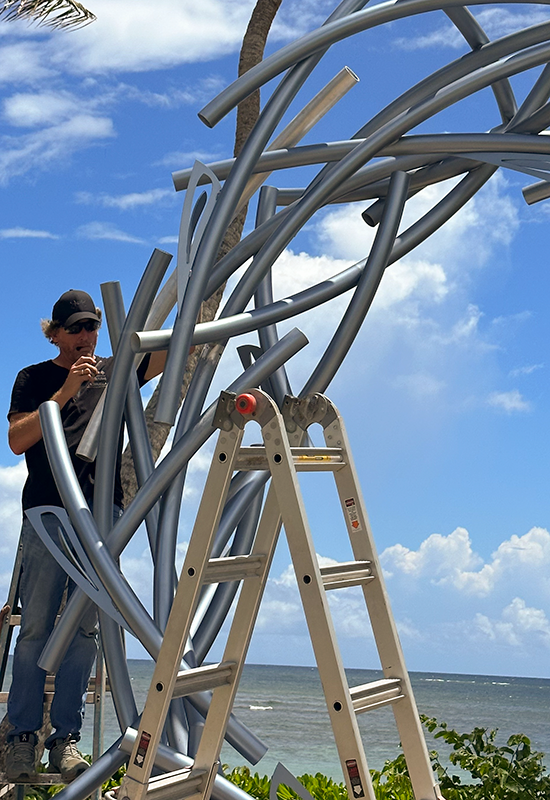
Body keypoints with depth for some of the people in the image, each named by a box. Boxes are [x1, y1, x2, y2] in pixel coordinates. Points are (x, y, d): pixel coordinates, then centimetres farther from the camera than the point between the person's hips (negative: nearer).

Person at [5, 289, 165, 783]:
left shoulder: (115, 371, 19)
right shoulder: (34, 379, 13)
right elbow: (17, 440, -1)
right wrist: (65, 392, -8)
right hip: (48, 511, -2)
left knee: (85, 628, -2)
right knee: (37, 626, -5)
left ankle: (67, 738, 2)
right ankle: (23, 736, 2)